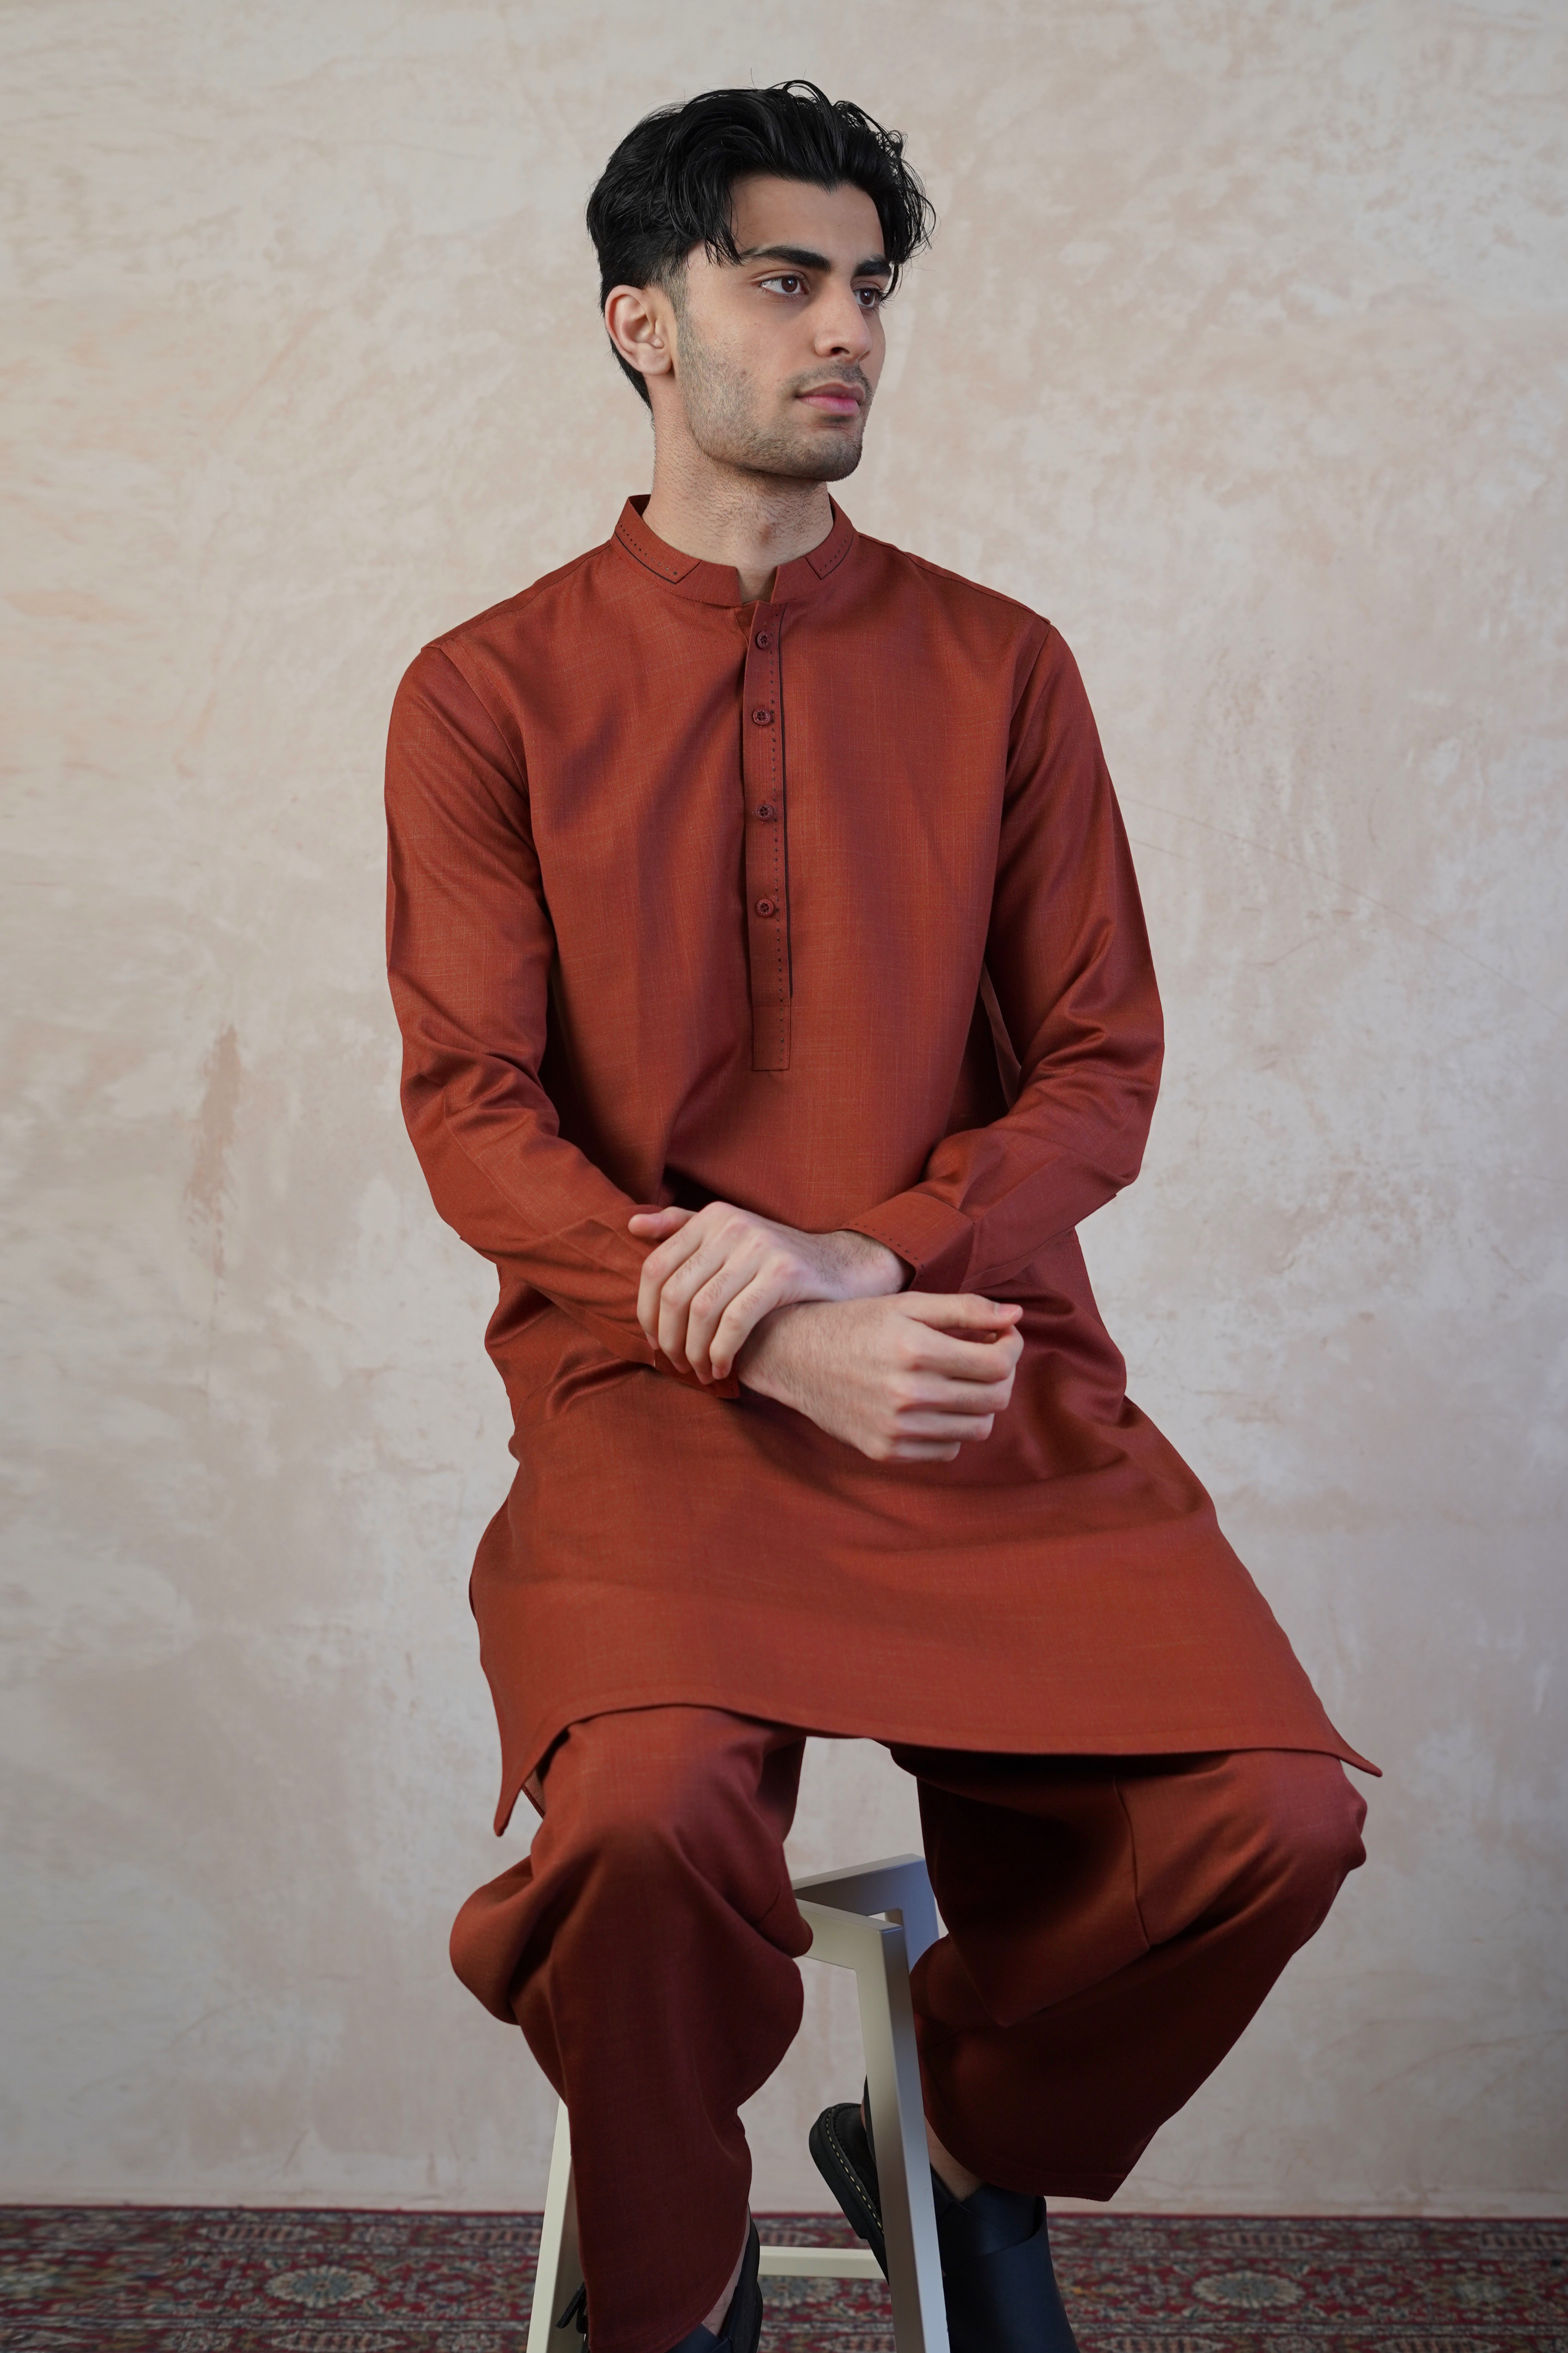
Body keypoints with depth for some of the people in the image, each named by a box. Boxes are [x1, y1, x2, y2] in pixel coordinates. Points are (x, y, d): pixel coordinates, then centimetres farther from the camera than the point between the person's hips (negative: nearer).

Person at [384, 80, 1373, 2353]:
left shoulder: (1000, 668, 11)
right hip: (652, 1385, -2)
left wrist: (879, 1251, -14)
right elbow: (473, 1108, -1)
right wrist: (766, 1335, -16)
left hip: (990, 1366, 2)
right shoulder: (490, 693, 6)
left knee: (1275, 1813, -18)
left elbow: (1103, 1065, 6)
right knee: (647, 1811, -29)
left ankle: (963, 2150, 16)